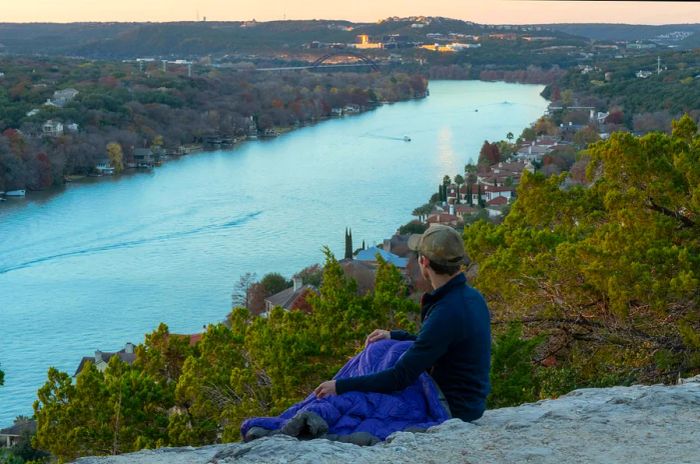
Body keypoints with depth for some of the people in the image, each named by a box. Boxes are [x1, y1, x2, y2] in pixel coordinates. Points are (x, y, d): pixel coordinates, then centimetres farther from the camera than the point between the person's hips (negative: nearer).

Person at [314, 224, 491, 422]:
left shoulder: (446, 313, -27)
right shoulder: (472, 296, 3)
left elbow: (401, 377, -28)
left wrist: (340, 387, -22)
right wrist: (394, 336, 12)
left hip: (453, 411, -9)